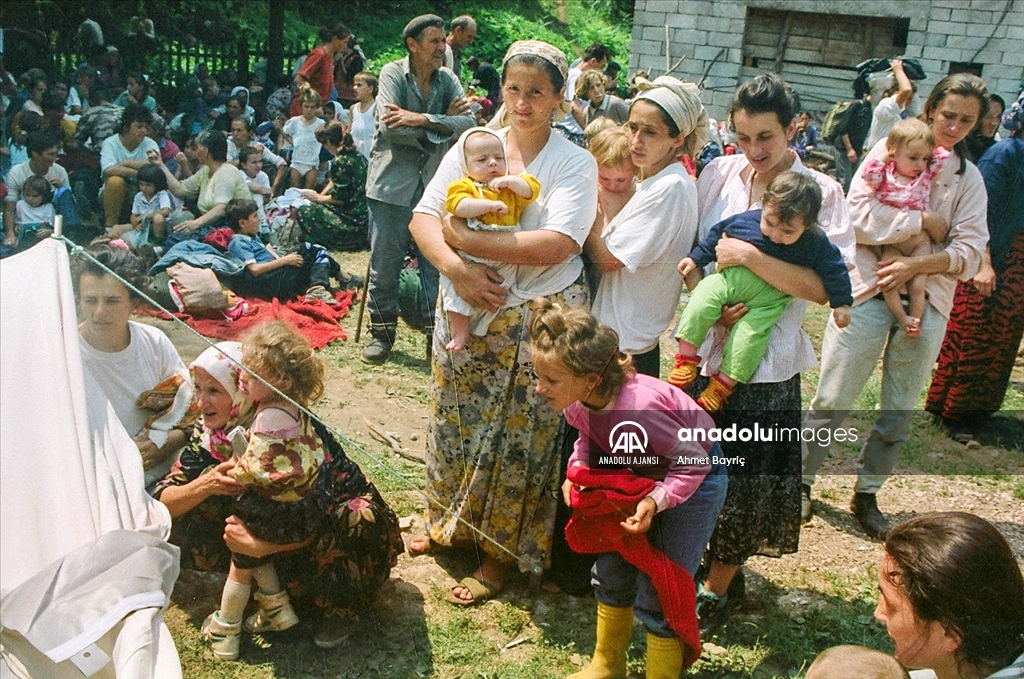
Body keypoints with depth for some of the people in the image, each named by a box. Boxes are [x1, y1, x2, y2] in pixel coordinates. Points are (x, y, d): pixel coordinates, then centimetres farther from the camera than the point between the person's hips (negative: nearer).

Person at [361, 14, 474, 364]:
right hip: (392, 183, -3)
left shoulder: (447, 80, 6)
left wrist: (422, 119, -22)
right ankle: (382, 332, 20)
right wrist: (442, 123, -11)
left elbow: (467, 123, -10)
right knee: (385, 263, 5)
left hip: (435, 184, 3)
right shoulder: (393, 73, -4)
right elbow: (390, 128, -17)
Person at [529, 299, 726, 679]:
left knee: (657, 593, -6)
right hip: (640, 476, 7)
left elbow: (694, 463, -28)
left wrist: (655, 501, -40)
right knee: (612, 571, 13)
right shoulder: (575, 400, -20)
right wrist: (577, 470, -14)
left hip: (695, 477, -7)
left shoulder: (637, 408, -41)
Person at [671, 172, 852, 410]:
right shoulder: (745, 220, -7)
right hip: (731, 277, 2)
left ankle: (723, 383, -8)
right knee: (702, 298, -21)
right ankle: (686, 357, -12)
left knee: (750, 333, -21)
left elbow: (834, 268, 3)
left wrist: (841, 303, 5)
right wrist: (696, 258, 10)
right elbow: (717, 233, 9)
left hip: (768, 299, -2)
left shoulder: (815, 244, -9)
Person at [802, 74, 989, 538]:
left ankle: (866, 495, 27)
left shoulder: (969, 178, 11)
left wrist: (916, 265, -16)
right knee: (832, 400, -1)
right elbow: (859, 212, -14)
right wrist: (924, 222, -12)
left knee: (899, 411, 11)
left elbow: (970, 253, 0)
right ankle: (800, 479, 18)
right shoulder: (891, 150, 0)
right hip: (868, 290, -4)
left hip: (928, 301, 4)